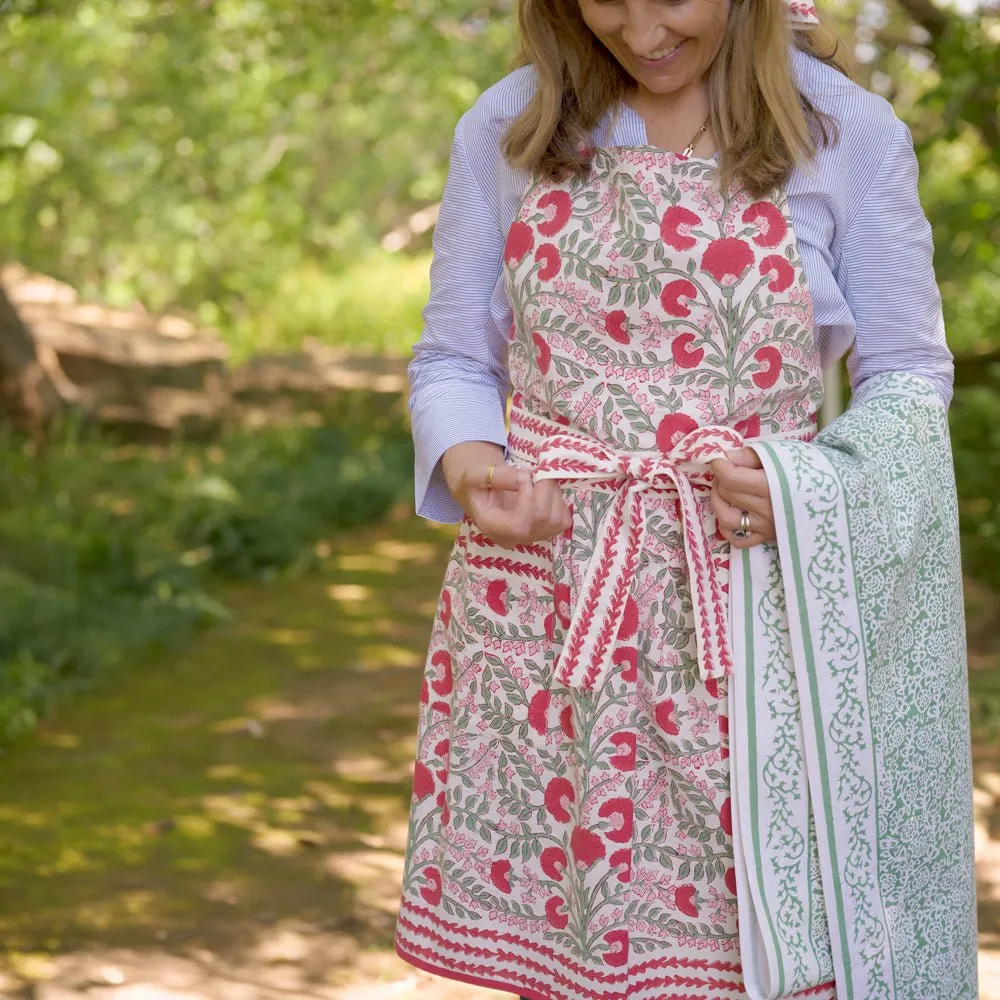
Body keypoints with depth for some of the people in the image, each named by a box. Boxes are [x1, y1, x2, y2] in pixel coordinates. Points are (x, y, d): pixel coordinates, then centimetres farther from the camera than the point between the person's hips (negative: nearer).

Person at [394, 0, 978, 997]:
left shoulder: (849, 135, 0)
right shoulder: (506, 129, 5)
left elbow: (907, 380, 5)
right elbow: (453, 359, 11)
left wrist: (809, 481, -14)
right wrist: (467, 462, -10)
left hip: (748, 604, -1)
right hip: (540, 607, 2)